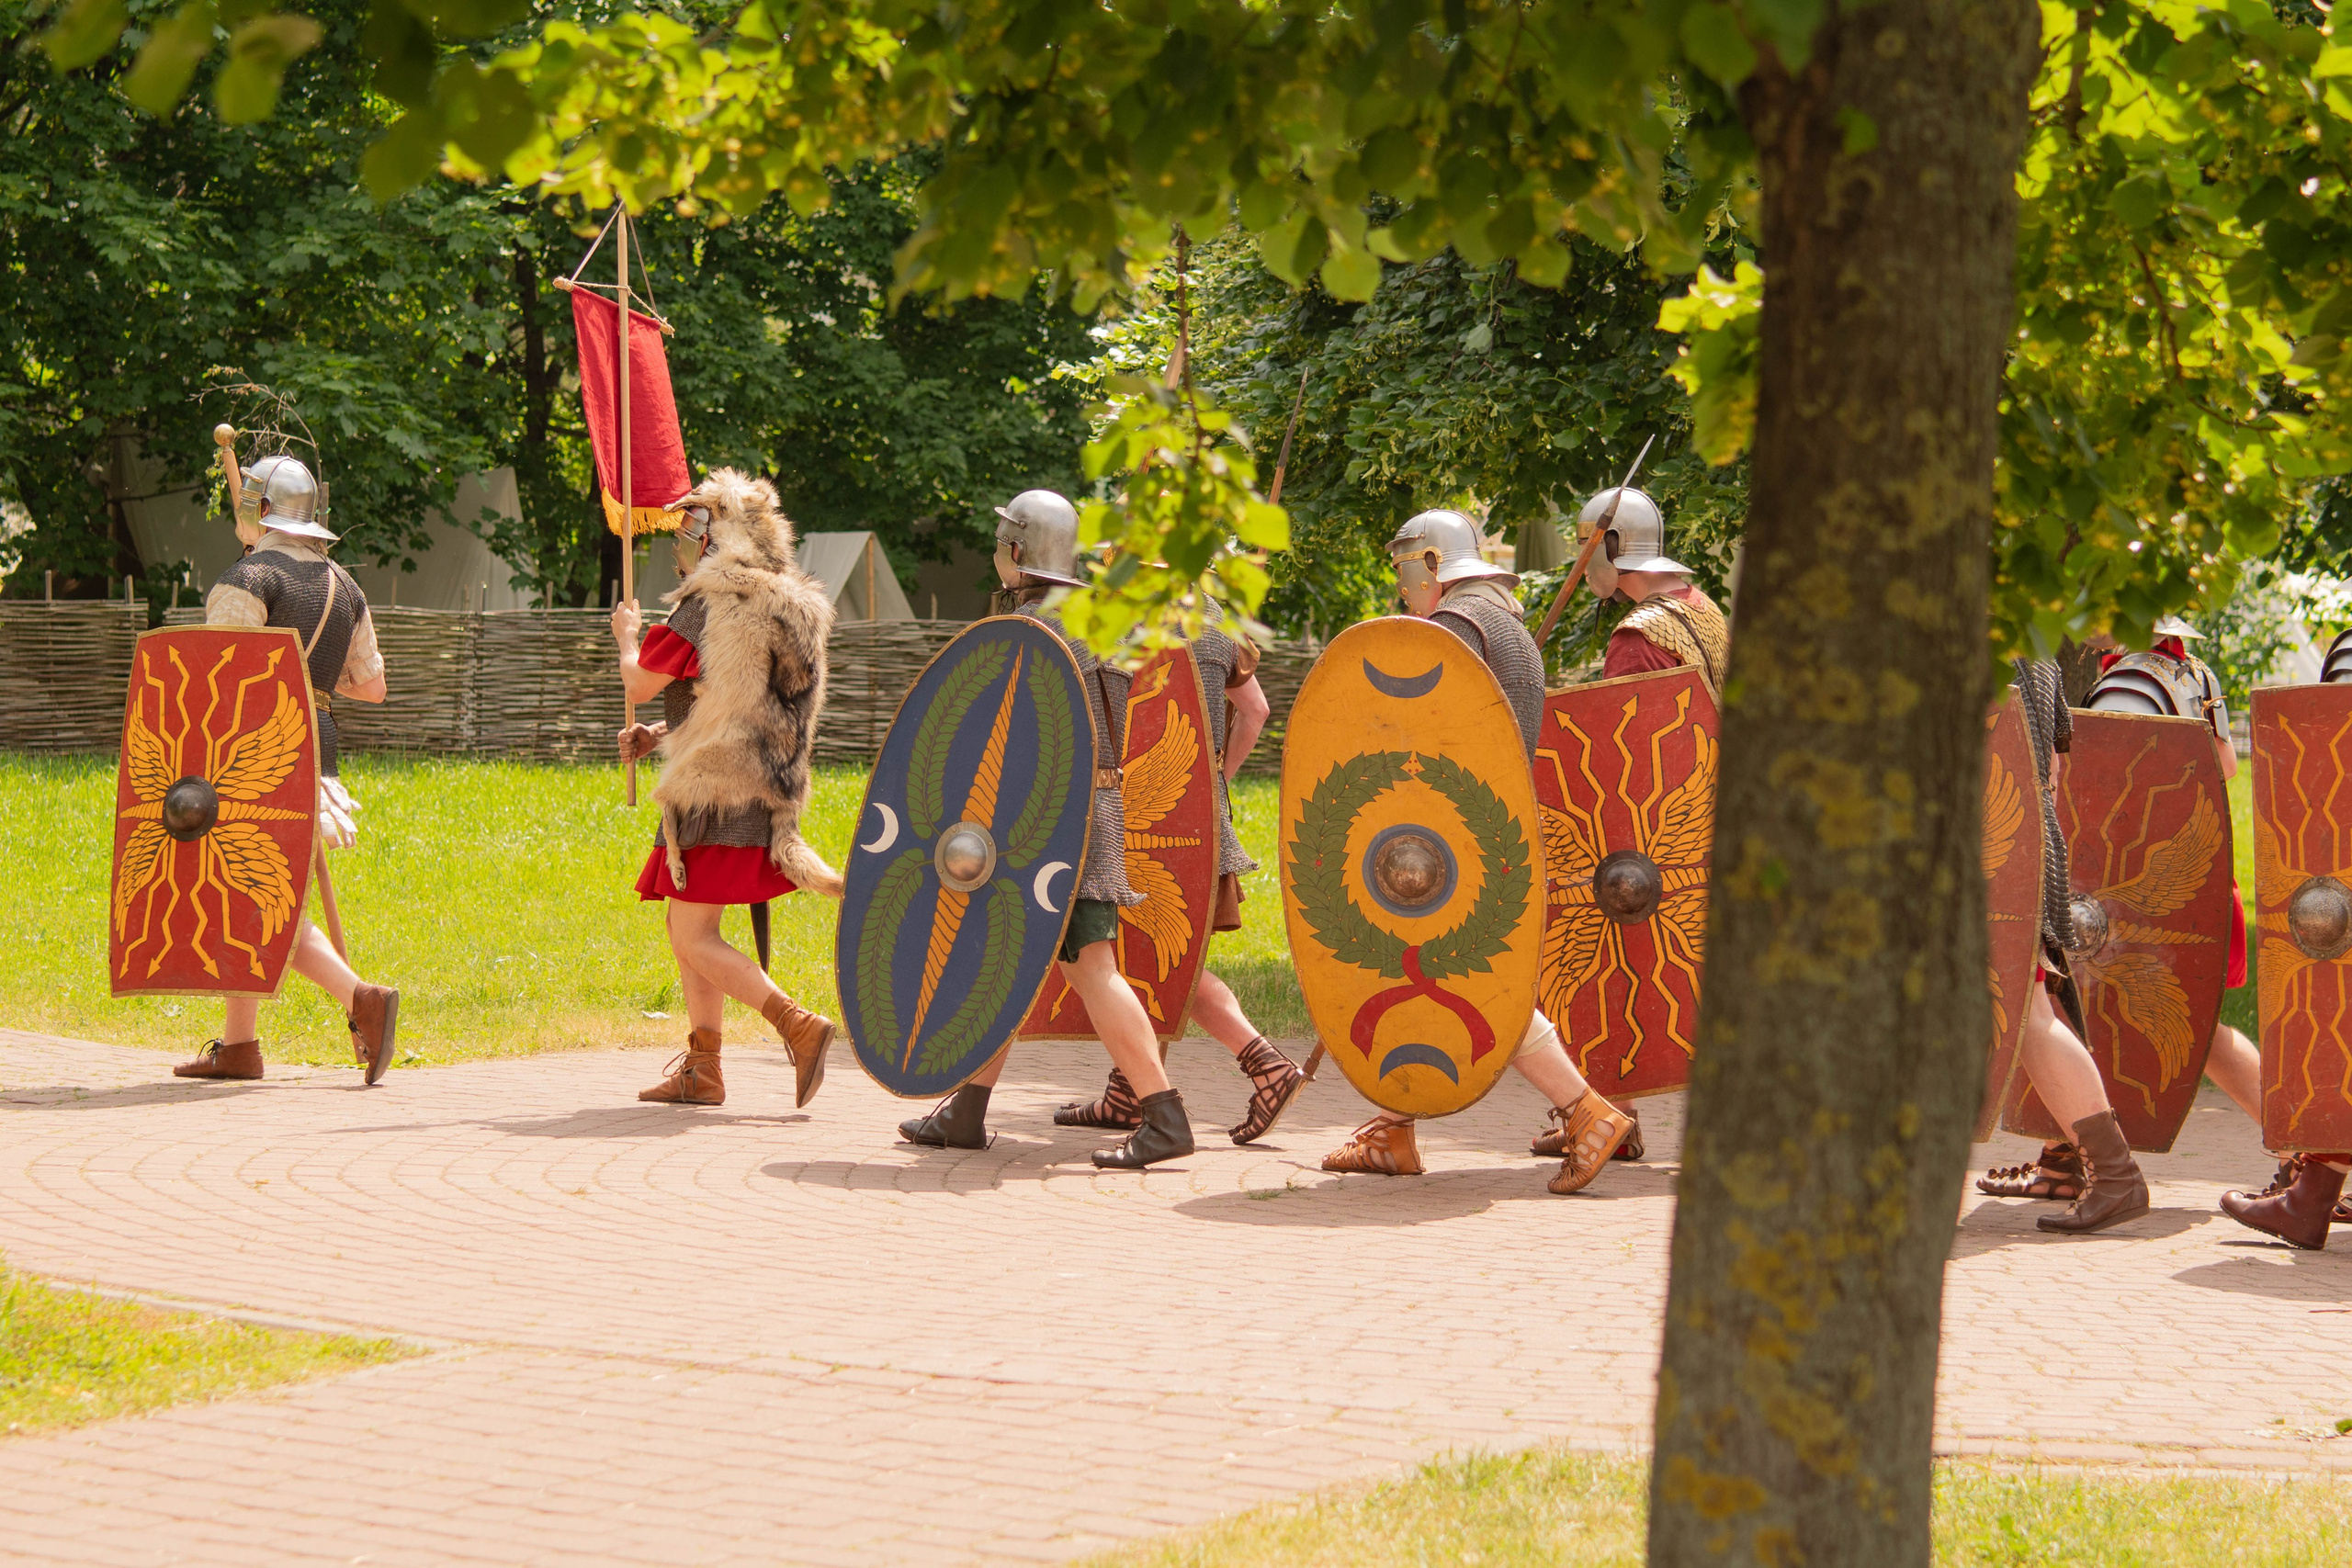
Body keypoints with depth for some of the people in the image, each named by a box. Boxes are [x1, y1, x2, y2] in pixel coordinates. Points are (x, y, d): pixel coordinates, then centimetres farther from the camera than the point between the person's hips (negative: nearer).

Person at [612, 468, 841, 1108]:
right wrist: (659, 735, 17)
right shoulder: (786, 611, 15)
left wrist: (626, 635, 10)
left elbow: (640, 684, -11)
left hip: (716, 792, -9)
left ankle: (799, 1026, -17)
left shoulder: (708, 606, -15)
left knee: (693, 939, -9)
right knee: (687, 927, 15)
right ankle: (702, 1069, 14)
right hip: (761, 790, 9)